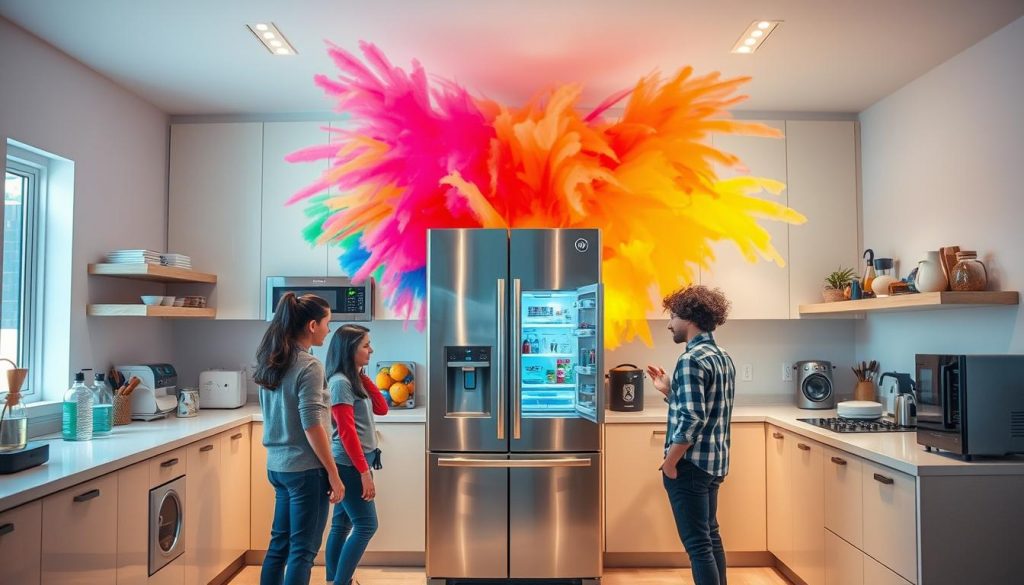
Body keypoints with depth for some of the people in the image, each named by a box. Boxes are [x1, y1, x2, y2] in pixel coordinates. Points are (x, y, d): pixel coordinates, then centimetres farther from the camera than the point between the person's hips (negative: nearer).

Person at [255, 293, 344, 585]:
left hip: (277, 465, 8)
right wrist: (333, 474, -14)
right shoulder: (309, 366, -18)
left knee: (280, 541, 19)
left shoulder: (270, 362, 8)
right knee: (303, 549, 2)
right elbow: (311, 426, -20)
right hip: (305, 469, -8)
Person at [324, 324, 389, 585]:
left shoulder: (355, 379, 12)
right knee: (366, 525, -6)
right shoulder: (340, 383, -16)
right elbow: (346, 432, -21)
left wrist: (363, 376, 4)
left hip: (356, 463, 9)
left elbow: (381, 408, 10)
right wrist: (364, 471, -20)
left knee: (343, 524, 13)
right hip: (349, 465, -9)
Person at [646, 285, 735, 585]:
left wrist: (669, 463, -15)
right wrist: (669, 390, 14)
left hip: (690, 465, -10)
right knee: (710, 535, 21)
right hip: (714, 462, 10)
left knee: (697, 543, 0)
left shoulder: (691, 360, -19)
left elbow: (691, 420, -25)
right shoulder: (723, 358, 10)